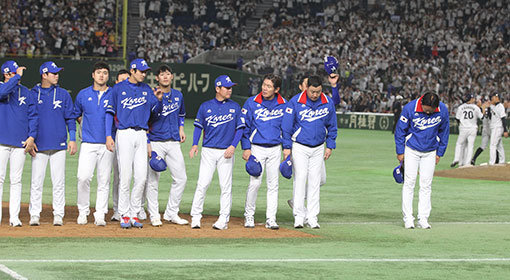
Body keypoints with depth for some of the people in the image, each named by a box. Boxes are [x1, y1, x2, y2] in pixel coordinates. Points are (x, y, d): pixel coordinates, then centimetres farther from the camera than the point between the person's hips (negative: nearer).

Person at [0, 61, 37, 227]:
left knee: (16, 180, 3)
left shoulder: (25, 92, 12)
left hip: (20, 143, 3)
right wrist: (18, 77, -16)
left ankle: (14, 217, 5)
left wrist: (32, 136, -2)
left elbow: (33, 115, 10)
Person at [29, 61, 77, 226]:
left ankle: (58, 215, 4)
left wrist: (72, 139, -1)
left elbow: (70, 118, 9)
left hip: (59, 145, 1)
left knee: (59, 181, -1)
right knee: (36, 181, -3)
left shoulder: (63, 94, 9)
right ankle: (34, 214, 2)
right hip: (39, 145, 0)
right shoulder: (32, 95, 7)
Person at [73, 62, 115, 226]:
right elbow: (76, 114, 24)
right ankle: (83, 212, 2)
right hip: (88, 143, 0)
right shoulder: (83, 94, 10)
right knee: (83, 177, -12)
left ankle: (100, 215, 4)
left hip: (107, 144, 0)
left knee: (104, 181, -1)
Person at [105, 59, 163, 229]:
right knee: (125, 176, -5)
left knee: (141, 177, -1)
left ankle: (134, 214, 7)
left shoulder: (146, 89, 14)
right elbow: (110, 112, 2)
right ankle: (124, 215, 2)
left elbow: (156, 111, 10)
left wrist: (158, 99, -11)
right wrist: (108, 136, -6)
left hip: (141, 135, 4)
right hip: (125, 134, -4)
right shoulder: (118, 88, 2)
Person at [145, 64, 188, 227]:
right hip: (156, 142, -5)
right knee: (153, 178, -4)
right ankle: (154, 215, 7)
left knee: (181, 178, 1)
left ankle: (171, 213, 13)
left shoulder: (178, 95, 13)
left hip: (174, 142, 5)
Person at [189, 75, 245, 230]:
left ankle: (224, 219, 5)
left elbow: (240, 128, 5)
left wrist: (233, 146, -8)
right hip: (208, 151, 0)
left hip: (226, 152, 0)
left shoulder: (235, 107, 6)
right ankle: (195, 217, -1)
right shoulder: (205, 106, 6)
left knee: (226, 186, -1)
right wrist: (195, 145, -4)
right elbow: (198, 127, 11)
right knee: (202, 184, -6)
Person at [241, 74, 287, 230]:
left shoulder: (284, 105, 3)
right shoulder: (251, 103, -3)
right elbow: (244, 126, 0)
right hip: (256, 148, -2)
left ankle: (271, 219, 7)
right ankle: (249, 216, 8)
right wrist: (246, 148, -6)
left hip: (275, 149, 2)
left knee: (273, 184, 3)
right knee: (255, 182, -8)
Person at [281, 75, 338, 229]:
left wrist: (330, 146, 7)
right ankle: (299, 216, -5)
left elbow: (332, 126, 10)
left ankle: (312, 217, 6)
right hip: (299, 147, -3)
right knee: (300, 179, -9)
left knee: (315, 182, 2)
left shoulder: (328, 103, -2)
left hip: (318, 148, 3)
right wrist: (287, 147, -8)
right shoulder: (295, 102, -11)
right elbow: (286, 125, -5)